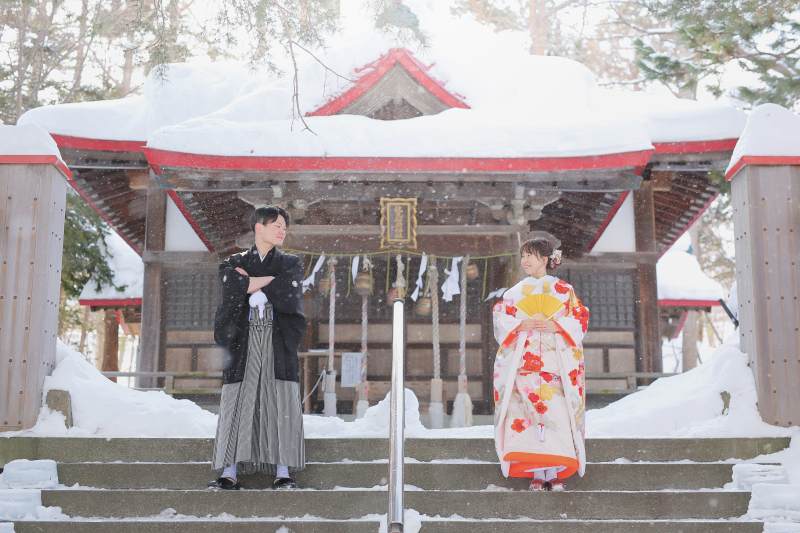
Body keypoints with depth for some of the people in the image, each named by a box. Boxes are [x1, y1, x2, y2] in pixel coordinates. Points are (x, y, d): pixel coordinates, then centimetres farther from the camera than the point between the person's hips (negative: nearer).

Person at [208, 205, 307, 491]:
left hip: (278, 341, 0)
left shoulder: (291, 263, 15)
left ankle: (283, 473, -7)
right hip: (243, 339, 0)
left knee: (281, 404, -8)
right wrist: (272, 280, -6)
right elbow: (233, 292, -7)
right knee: (237, 404, -6)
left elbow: (290, 299, -4)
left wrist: (250, 284, -2)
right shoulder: (234, 263, 14)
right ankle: (230, 474, -5)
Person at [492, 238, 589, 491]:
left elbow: (580, 319, 5)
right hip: (523, 361, 1)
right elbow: (500, 319, 8)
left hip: (556, 361, -1)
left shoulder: (564, 290, 12)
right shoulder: (515, 292, 16)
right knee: (529, 412, -8)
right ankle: (536, 475, -5)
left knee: (557, 413, -11)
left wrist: (556, 325, -11)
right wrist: (521, 325, -10)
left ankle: (557, 474, -7)